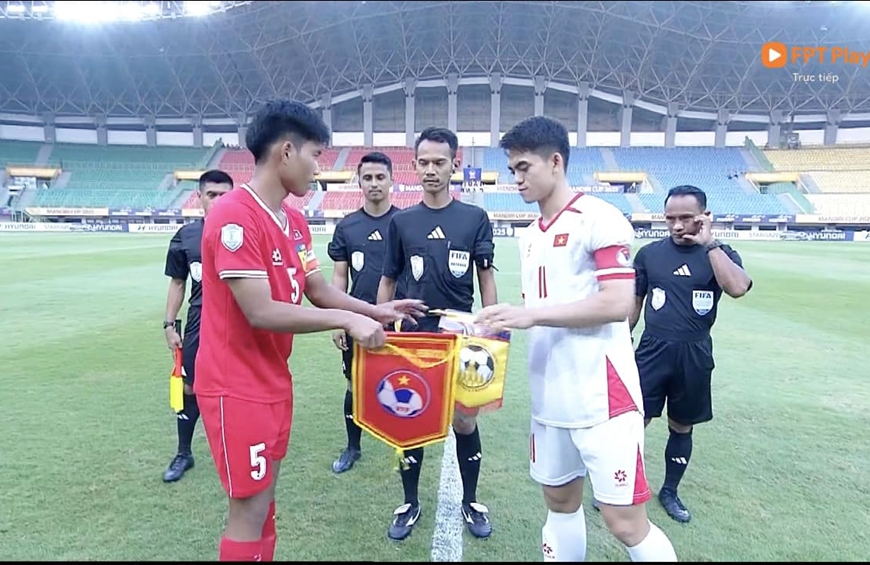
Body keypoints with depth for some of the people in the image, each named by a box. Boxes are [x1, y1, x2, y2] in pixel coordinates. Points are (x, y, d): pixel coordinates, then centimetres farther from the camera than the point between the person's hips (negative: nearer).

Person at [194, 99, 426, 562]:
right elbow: (261, 313, -25)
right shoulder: (235, 216, -21)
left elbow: (318, 289, 10)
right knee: (250, 508, 4)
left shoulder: (294, 220, 7)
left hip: (274, 380, 9)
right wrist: (346, 319, -21)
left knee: (264, 499, 19)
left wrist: (375, 311, -2)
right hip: (237, 387, -8)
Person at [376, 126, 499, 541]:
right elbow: (387, 281, 7)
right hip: (413, 338, 1)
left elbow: (486, 279, 2)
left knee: (464, 422, 9)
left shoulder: (475, 218, -1)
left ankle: (470, 503, 31)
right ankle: (410, 504, 30)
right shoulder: (401, 221, 2)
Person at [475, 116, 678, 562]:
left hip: (602, 397, -8)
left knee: (625, 522, 0)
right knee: (560, 500, 19)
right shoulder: (530, 236, 14)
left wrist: (532, 313, -20)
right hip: (550, 396, 8)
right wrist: (505, 320, 4)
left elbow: (617, 304, -19)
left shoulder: (599, 218, -11)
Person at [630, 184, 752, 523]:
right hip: (653, 351, 0)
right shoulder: (649, 253, 1)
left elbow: (737, 288, -23)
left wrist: (709, 243, -20)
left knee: (681, 427, 14)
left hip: (695, 356, 1)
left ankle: (670, 492, 33)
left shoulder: (720, 254, 0)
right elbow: (633, 304, 7)